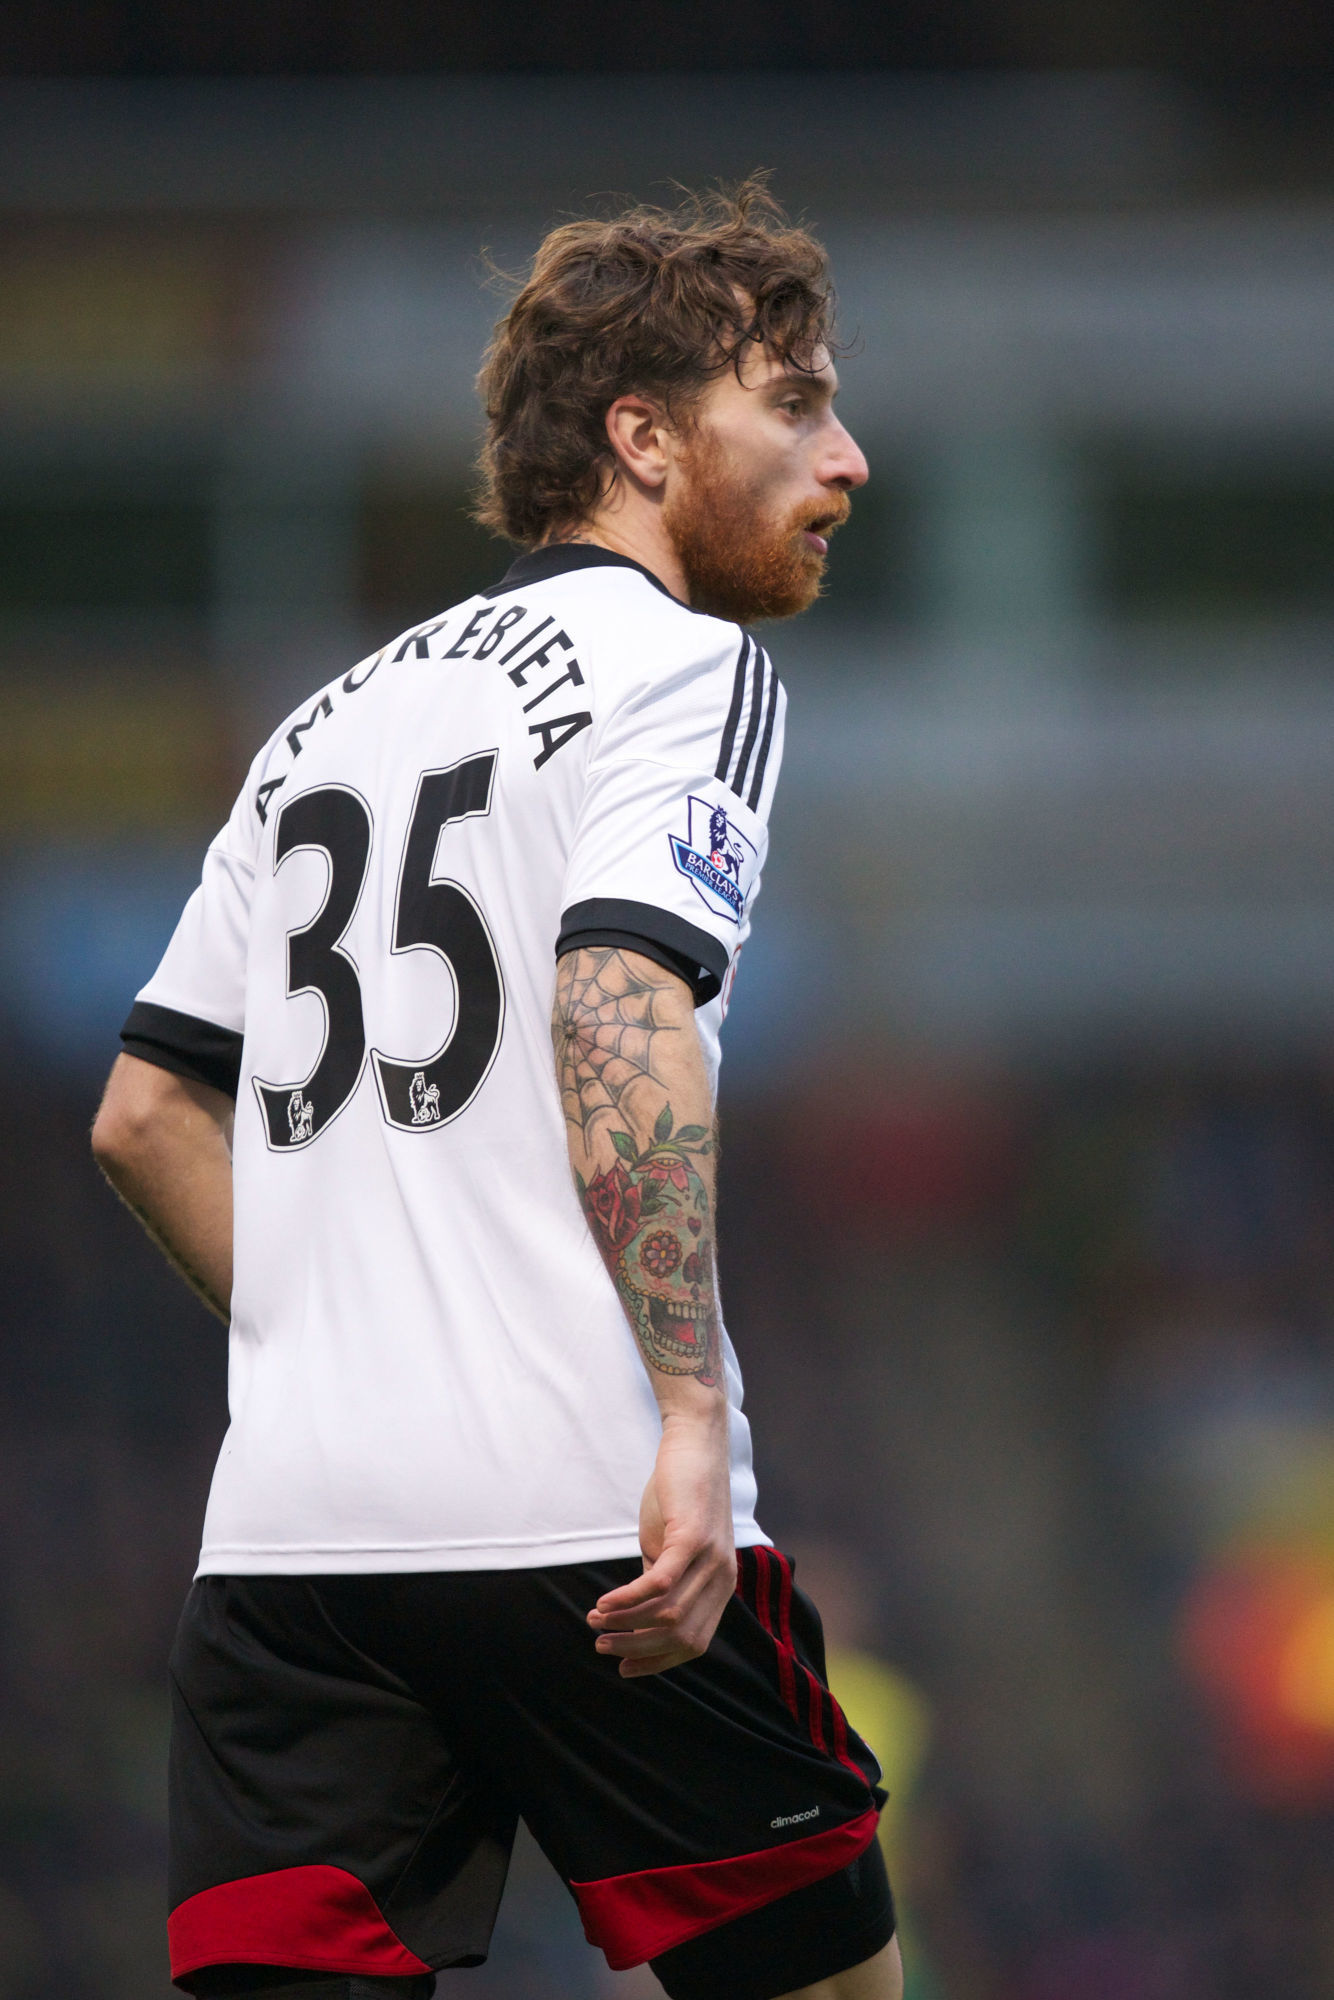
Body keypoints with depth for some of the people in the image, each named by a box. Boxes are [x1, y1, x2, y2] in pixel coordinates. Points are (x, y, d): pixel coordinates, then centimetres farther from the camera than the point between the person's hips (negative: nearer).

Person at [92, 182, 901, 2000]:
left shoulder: (331, 718, 24)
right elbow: (621, 1010, -16)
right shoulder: (684, 661, 1)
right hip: (590, 1530, -6)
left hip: (285, 1529, 6)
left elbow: (146, 1118, 23)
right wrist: (692, 1409, -21)